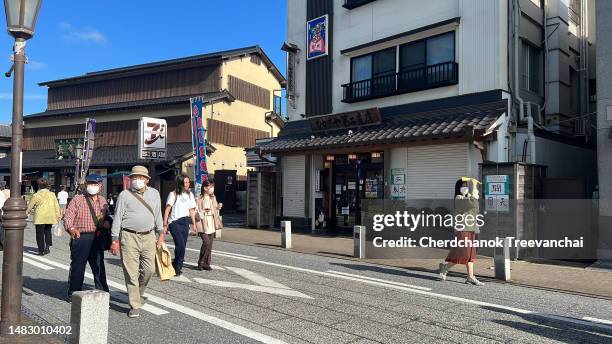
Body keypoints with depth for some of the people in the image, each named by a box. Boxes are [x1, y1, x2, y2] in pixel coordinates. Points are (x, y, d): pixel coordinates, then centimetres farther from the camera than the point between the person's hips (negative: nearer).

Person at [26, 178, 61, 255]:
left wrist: (26, 212, 21)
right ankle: (47, 247, 12)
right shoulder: (52, 194, 3)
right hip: (50, 217, 4)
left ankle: (41, 250, 5)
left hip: (40, 218, -4)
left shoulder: (36, 195, -7)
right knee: (48, 232, 18)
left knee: (40, 234, 4)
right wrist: (58, 215, 8)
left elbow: (30, 206, 4)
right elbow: (56, 205, 4)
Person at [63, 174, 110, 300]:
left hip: (97, 239, 4)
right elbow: (68, 217, -9)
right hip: (80, 238, -4)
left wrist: (106, 222, -6)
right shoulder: (77, 200, 0)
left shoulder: (103, 201, 14)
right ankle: (74, 294, 18)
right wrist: (71, 228, -28)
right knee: (77, 267, 3)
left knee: (99, 267, 9)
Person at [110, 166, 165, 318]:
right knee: (131, 272, -2)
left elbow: (158, 214, 18)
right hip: (129, 236, -3)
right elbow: (117, 217, 0)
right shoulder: (124, 195, 0)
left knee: (149, 269, 3)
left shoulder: (154, 194, 11)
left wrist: (161, 233, 16)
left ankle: (138, 293, 31)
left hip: (148, 236, 3)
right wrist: (115, 240, -4)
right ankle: (135, 305, 8)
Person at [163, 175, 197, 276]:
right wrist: (165, 225, -7)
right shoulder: (173, 194, -2)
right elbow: (167, 210, -3)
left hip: (185, 222, 5)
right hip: (174, 222, -5)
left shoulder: (190, 195, 13)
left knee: (182, 246, 3)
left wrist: (194, 224, 12)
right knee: (180, 245, -17)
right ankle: (177, 267, -1)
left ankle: (177, 267, 15)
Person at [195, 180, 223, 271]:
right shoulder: (199, 199, -8)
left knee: (210, 245, 7)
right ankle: (201, 262, 0)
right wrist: (204, 211, -22)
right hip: (203, 223, -6)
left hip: (211, 223, 6)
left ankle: (206, 263, 16)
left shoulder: (213, 198, 12)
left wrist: (218, 207, 2)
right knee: (206, 242, -17)